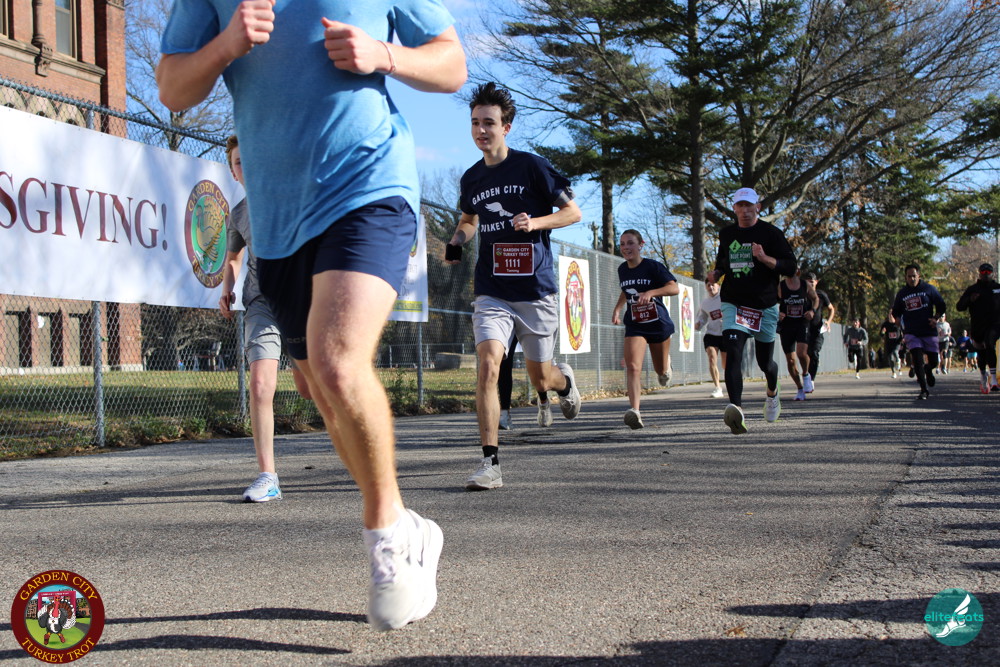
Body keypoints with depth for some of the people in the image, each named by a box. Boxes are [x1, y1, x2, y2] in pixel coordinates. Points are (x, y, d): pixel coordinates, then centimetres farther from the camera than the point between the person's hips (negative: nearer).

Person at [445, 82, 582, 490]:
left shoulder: (531, 166, -5)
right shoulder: (471, 179, 8)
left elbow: (573, 212, -1)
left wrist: (535, 222, -18)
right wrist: (456, 241, 7)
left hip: (536, 289, -2)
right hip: (492, 292, 2)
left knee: (540, 377, 9)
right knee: (488, 365, -19)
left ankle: (563, 382, 49)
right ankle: (490, 463, -17)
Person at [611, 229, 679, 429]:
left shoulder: (653, 266, -11)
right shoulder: (622, 269, 4)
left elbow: (674, 288, -22)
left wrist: (651, 292, -36)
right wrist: (617, 308, 11)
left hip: (658, 323, -2)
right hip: (634, 326, 2)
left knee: (661, 371, 15)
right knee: (633, 367, -21)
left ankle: (666, 364, 53)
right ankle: (634, 411, -31)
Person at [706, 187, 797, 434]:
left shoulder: (771, 233, -2)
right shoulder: (726, 234, 10)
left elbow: (790, 266, -6)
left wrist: (765, 258, -22)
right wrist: (716, 273, 5)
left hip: (765, 306, -2)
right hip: (733, 304, 2)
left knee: (765, 362, 10)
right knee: (732, 352, -22)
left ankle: (772, 391, 46)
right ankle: (736, 408, -34)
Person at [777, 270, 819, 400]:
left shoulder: (805, 285, 1)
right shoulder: (780, 286, -3)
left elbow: (816, 298, 17)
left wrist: (813, 310, -2)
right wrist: (777, 313, -17)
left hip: (802, 323, -1)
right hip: (786, 325, 1)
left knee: (802, 353, -23)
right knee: (790, 360, 2)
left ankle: (806, 374, 9)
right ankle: (800, 389, 19)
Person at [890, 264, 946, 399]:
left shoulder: (928, 289, 2)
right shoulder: (901, 294, 7)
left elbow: (941, 305, 9)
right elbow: (896, 312, 18)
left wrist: (935, 318, -6)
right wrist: (900, 322, 1)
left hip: (929, 331, 0)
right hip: (911, 333, 0)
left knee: (933, 361, 4)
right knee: (917, 359, -14)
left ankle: (928, 369, 43)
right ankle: (924, 390, -9)